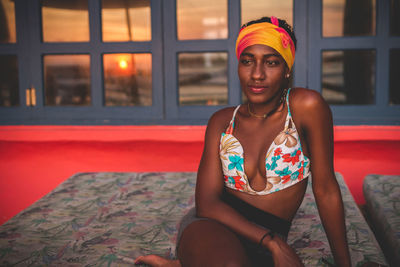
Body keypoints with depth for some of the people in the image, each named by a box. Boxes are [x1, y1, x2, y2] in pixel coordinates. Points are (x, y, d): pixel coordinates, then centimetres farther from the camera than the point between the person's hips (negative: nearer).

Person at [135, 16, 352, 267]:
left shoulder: (306, 106, -6)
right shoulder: (222, 122, 3)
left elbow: (326, 190, -3)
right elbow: (207, 202, -6)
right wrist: (273, 242, -20)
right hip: (212, 228, 0)